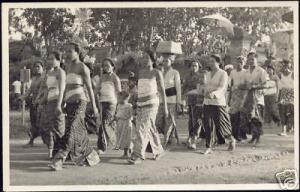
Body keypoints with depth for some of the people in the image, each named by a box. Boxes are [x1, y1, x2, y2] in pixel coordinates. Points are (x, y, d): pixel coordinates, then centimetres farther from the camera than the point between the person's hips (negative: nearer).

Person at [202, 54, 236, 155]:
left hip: (218, 102, -6)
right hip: (207, 102, 6)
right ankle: (208, 147, 7)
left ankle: (231, 140, 24)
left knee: (221, 125, -3)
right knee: (207, 126, 1)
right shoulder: (208, 74, 16)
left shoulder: (223, 74, -5)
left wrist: (213, 94, -33)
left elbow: (222, 88, -17)